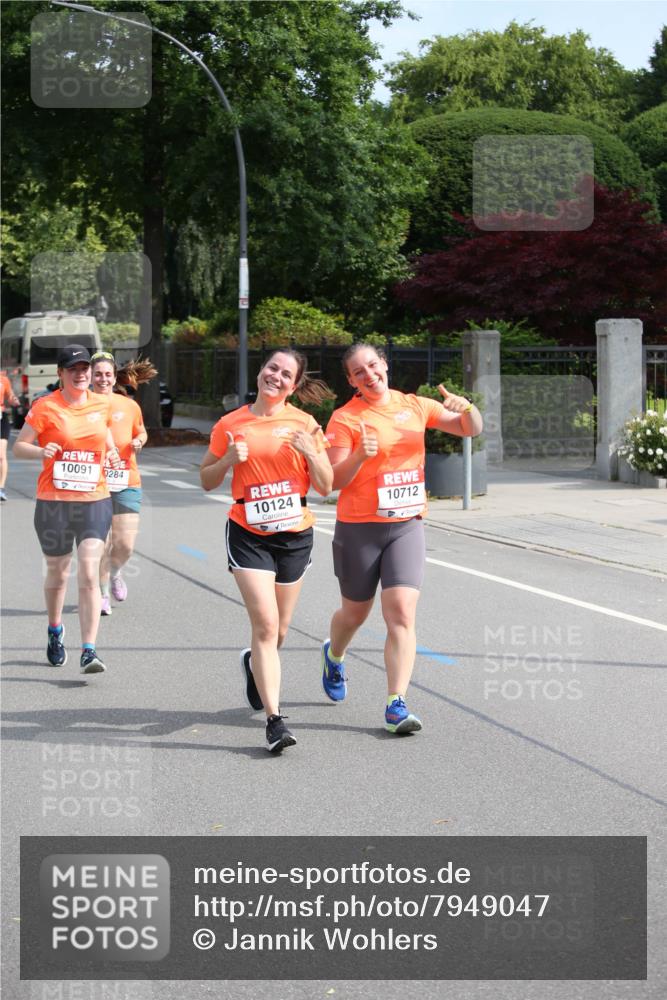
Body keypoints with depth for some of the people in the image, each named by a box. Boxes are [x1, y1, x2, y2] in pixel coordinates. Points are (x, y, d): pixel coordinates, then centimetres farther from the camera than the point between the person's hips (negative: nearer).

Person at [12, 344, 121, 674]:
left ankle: (89, 651, -14)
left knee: (89, 573, -12)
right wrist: (41, 451, -24)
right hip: (53, 502, -1)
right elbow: (18, 446, -4)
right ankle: (55, 632, 40)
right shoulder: (44, 407, -5)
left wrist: (111, 454, 3)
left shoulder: (101, 405, 6)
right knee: (57, 573, 13)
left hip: (95, 501, 1)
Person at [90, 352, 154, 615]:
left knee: (125, 544, -3)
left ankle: (115, 573, 31)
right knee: (102, 544, -1)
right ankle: (103, 593, 20)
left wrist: (139, 442, -1)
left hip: (126, 483, 2)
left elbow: (141, 432, 21)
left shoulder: (129, 406, 4)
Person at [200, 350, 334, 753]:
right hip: (249, 534, -2)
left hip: (296, 534, 2)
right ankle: (275, 719, -14)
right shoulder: (230, 425, 1)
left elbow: (326, 486, 1)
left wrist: (311, 452, -16)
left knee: (279, 630, 13)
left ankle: (256, 665, 48)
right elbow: (207, 481, 10)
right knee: (265, 625, -15)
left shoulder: (305, 424, 2)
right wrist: (228, 460, -10)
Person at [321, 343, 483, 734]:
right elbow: (335, 480, -11)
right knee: (355, 612, 15)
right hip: (359, 527, -2)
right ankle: (334, 656, 49)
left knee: (402, 614, -12)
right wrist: (360, 455, -29)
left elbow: (471, 430, 10)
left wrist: (467, 409, -12)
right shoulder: (345, 418, -7)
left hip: (407, 525, 2)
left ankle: (397, 704, -10)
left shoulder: (415, 405, 5)